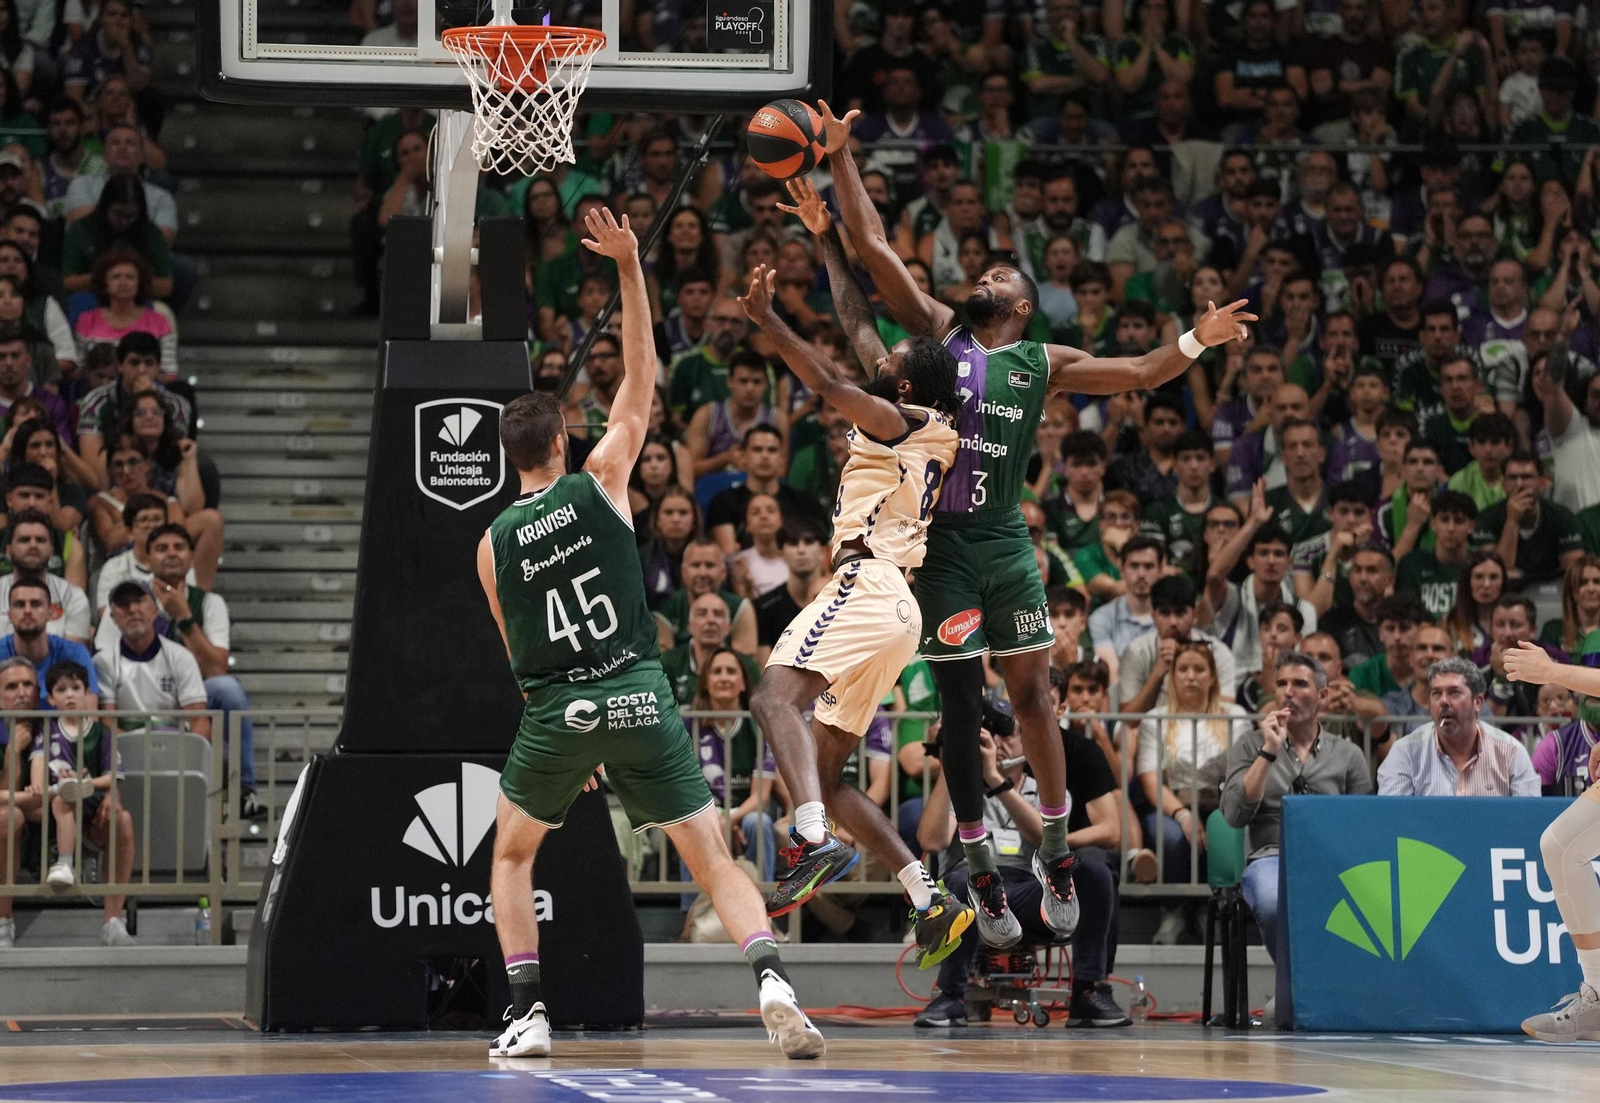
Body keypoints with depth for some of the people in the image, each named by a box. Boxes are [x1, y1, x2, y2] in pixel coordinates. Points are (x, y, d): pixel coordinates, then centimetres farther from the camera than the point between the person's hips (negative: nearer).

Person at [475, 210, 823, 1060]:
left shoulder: (493, 543, 7)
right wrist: (630, 269, 5)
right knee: (712, 858, 2)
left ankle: (527, 1015, 11)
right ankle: (771, 979, -22)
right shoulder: (599, 482, 2)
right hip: (640, 694, -1)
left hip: (557, 710, 1)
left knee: (512, 856, 22)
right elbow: (641, 379, 6)